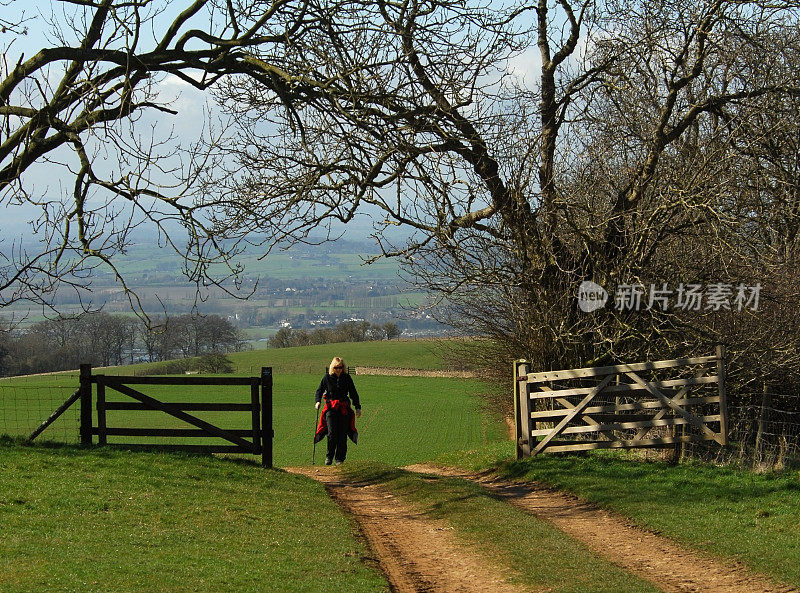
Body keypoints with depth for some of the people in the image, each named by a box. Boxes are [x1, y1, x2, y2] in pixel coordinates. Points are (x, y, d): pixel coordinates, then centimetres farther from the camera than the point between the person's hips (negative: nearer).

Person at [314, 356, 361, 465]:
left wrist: (358, 407, 7)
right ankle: (329, 457, 2)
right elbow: (319, 391, 6)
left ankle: (340, 459, 9)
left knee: (342, 435, -2)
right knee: (332, 433, -14)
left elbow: (354, 394, 13)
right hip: (331, 408, -1)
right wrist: (317, 401, -13)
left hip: (344, 409, 1)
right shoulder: (327, 378, 4)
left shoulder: (347, 378, 7)